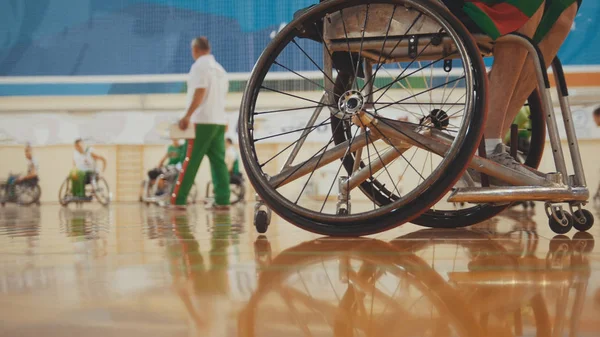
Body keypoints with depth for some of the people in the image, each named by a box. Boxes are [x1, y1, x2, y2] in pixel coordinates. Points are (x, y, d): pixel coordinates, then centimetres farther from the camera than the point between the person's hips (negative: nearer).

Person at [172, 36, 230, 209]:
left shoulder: (200, 66, -6)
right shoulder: (219, 68, 17)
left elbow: (199, 93, -16)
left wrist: (187, 116, -19)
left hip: (202, 122, -7)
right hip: (219, 120, 7)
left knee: (190, 162, -5)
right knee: (219, 161, 3)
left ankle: (178, 200, -4)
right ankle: (222, 200, -2)